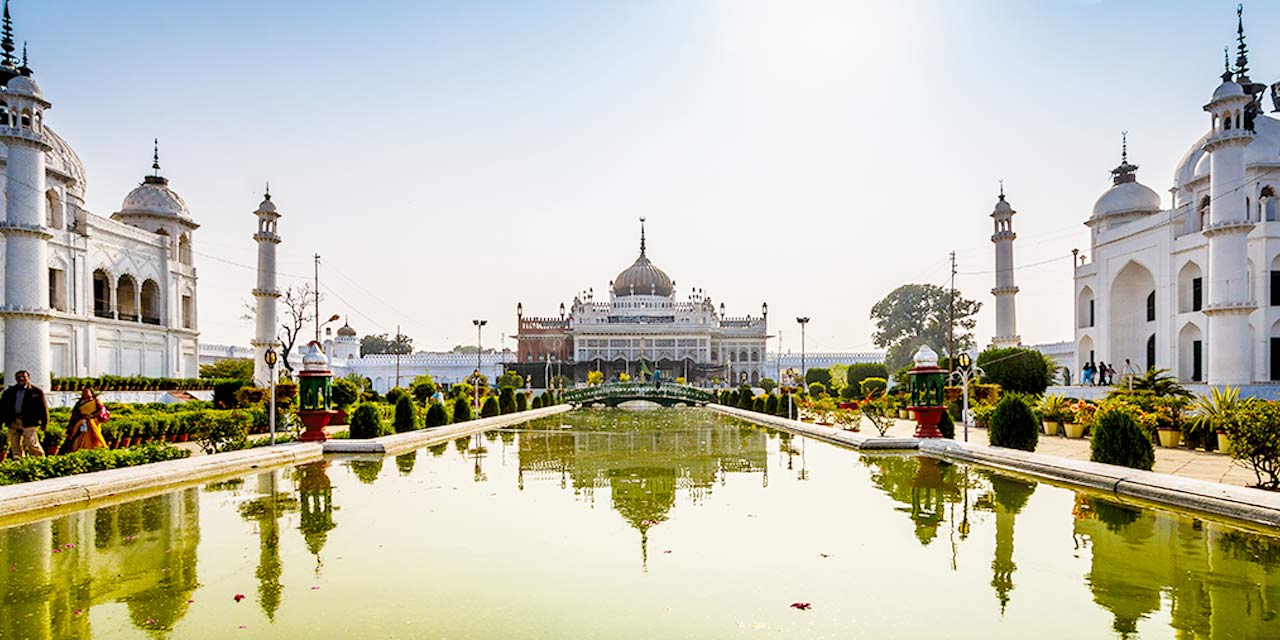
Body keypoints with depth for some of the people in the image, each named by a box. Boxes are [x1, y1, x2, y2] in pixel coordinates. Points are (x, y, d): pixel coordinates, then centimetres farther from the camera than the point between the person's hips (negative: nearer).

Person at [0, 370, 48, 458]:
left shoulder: (36, 391, 3)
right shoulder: (9, 392, 14)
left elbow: (43, 407, 3)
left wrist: (44, 422, 1)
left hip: (29, 422, -4)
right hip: (13, 422, 4)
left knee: (31, 443, -10)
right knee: (15, 445, 8)